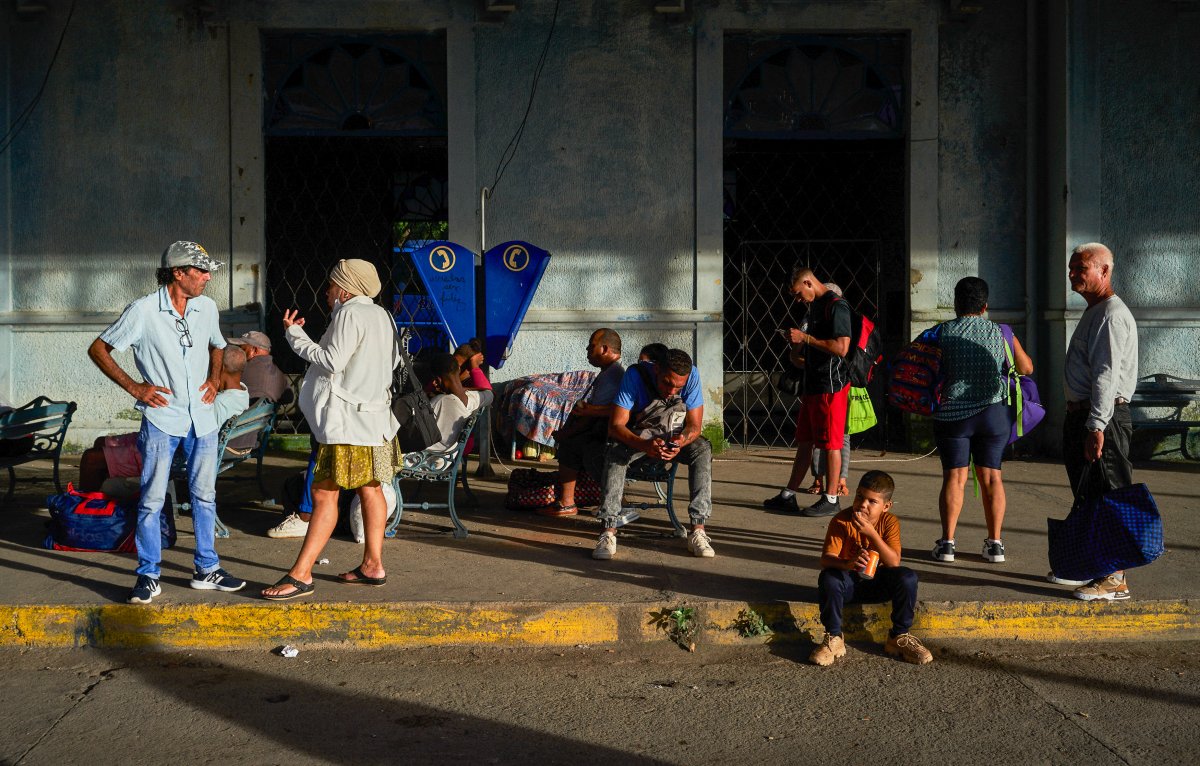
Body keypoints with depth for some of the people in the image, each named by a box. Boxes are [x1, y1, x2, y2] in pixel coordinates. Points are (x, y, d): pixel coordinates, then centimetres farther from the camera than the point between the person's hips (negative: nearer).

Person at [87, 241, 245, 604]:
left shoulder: (207, 308, 5)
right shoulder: (144, 311, -10)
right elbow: (98, 349, -3)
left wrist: (214, 379, 7)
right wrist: (134, 387, -9)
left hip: (202, 418, 5)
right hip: (161, 418, -5)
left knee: (204, 495, 11)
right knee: (152, 500, -1)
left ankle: (207, 569, 22)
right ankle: (149, 576, 10)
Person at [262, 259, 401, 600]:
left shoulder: (350, 314, -12)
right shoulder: (381, 315, 15)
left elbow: (331, 361, -18)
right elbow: (394, 359, 22)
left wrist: (294, 334, -10)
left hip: (347, 421, -10)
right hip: (375, 415, 10)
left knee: (324, 493, -11)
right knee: (369, 490, 13)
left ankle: (301, 574, -11)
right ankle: (372, 565, 19)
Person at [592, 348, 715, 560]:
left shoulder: (692, 376, -22)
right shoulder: (635, 375, -28)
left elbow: (694, 425, -18)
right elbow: (615, 425, -29)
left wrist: (680, 442, -42)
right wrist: (644, 445, -48)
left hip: (678, 435, 1)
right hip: (639, 434, -1)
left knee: (703, 449, -29)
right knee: (615, 451, -32)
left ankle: (698, 531, -32)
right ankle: (609, 532, -35)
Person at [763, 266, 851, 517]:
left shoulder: (836, 306, -13)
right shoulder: (815, 306, 17)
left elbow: (842, 347, -23)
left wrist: (805, 338, -17)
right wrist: (798, 353, 8)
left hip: (832, 386, -10)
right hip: (813, 384, 10)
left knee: (831, 444, -2)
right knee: (804, 441, 12)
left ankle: (830, 499, 5)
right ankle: (788, 496, 17)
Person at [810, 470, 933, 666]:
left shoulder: (889, 522, -12)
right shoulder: (841, 521, -17)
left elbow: (894, 563, -23)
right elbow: (825, 559, -26)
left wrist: (871, 533, -34)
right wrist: (847, 563, -48)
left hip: (876, 583, 2)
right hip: (848, 581, -2)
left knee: (908, 577, -25)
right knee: (828, 578, -34)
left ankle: (899, 637, -4)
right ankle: (833, 639, -15)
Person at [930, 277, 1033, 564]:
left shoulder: (944, 332, -1)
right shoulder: (1001, 333, 3)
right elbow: (1026, 368, 14)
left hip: (952, 414, -1)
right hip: (994, 413, 2)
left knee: (954, 476, 3)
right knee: (991, 476, 9)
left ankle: (947, 542, -1)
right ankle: (995, 543, 10)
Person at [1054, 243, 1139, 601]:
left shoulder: (1112, 315, -14)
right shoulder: (1092, 312, 19)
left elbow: (1106, 375, -22)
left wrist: (1096, 426, -26)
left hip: (1105, 417, -11)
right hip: (1081, 414, 11)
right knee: (1087, 495, 17)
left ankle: (1115, 579, -4)